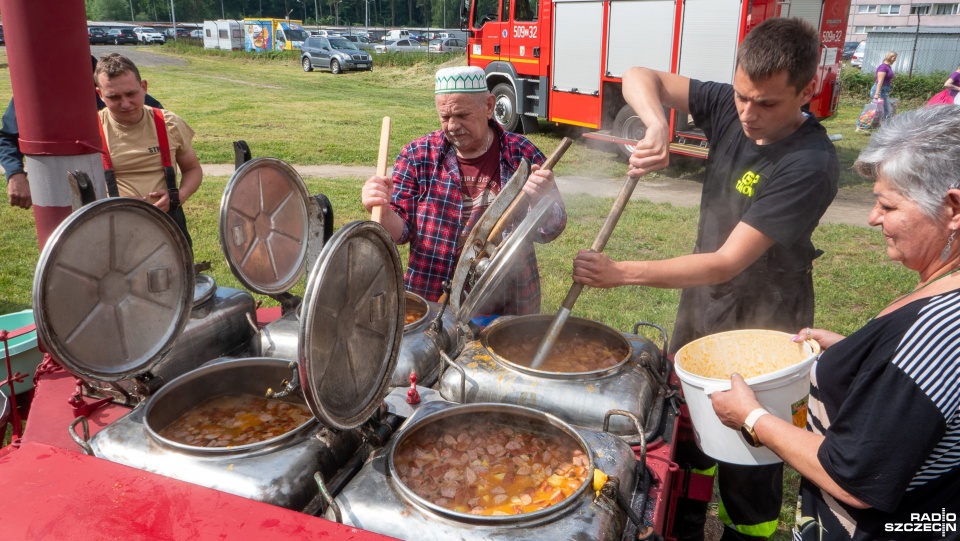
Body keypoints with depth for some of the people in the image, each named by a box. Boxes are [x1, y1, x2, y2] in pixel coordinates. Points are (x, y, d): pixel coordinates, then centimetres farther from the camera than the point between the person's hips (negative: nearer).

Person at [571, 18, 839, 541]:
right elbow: (640, 78, -10)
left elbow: (727, 263, -29)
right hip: (699, 309, 7)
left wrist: (622, 273, -33)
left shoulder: (810, 164, -27)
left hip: (759, 330, -6)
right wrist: (657, 126, -31)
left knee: (747, 469, 8)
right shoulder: (728, 106, -10)